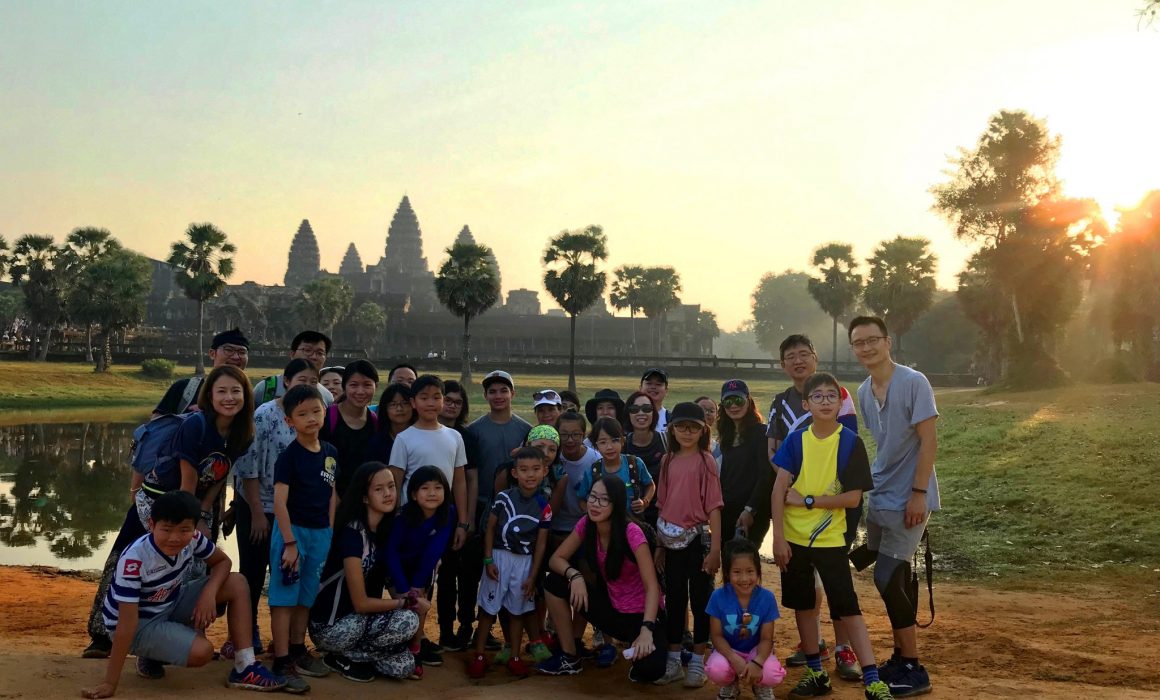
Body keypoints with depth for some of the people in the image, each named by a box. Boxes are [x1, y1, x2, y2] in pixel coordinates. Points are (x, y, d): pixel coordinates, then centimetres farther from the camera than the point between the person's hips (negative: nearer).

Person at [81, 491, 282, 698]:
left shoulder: (192, 539, -18)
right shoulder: (134, 560, -35)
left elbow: (222, 562, 1)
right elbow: (126, 623, -34)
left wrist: (209, 593, -20)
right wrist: (110, 683, -30)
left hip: (171, 604, 6)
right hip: (140, 623, -6)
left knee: (237, 583, -11)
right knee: (201, 651, -28)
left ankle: (245, 668, -6)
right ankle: (150, 656, 5)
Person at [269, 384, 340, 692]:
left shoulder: (331, 453, 5)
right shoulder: (289, 456, -13)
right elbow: (279, 501, -16)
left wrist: (329, 532, 8)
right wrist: (289, 543, -20)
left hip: (320, 532, 6)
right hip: (292, 529, -6)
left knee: (306, 596, 16)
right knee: (284, 597, -1)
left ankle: (298, 650, 30)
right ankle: (282, 662, 4)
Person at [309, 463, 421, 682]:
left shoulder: (384, 528, 2)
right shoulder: (352, 533, -22)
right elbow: (360, 603, -20)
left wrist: (407, 597, -3)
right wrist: (405, 603, -11)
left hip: (358, 620, 7)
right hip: (329, 626, -7)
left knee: (404, 667, -7)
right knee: (408, 620, -23)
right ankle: (341, 657, -5)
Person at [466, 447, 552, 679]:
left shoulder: (544, 506, -6)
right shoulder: (504, 498, -10)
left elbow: (541, 542, -1)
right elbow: (490, 528, -2)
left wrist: (532, 576, -1)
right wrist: (488, 560, -7)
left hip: (525, 560, 1)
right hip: (499, 556, -1)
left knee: (518, 610, 12)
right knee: (488, 607, 4)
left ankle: (514, 657, 23)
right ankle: (479, 656, 15)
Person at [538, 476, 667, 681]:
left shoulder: (631, 532, -24)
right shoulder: (586, 524, -9)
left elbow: (652, 587, -26)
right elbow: (556, 559, -4)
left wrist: (646, 630, -39)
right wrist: (575, 576, -26)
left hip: (641, 614, -5)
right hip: (611, 606, 5)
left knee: (650, 669, -32)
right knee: (554, 582, -12)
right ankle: (570, 658, 2)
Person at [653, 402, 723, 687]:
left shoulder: (705, 460, -6)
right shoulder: (668, 461, 6)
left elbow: (713, 505, -9)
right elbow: (663, 504, 10)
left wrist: (715, 547, -13)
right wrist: (659, 543, 8)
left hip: (698, 538, -4)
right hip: (672, 540, 4)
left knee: (700, 599, 5)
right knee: (674, 599, 12)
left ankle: (698, 663, 17)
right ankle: (673, 661, 23)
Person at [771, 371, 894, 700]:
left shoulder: (851, 442, -9)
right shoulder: (795, 441, -2)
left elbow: (853, 497, -12)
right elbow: (779, 490, -5)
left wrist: (807, 500, -13)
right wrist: (778, 537, -11)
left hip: (829, 538, -3)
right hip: (794, 537, 3)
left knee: (848, 608, -2)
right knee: (803, 604, 12)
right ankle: (815, 673, 25)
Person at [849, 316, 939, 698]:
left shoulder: (913, 382, -13)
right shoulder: (864, 392, 8)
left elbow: (928, 441, -14)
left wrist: (918, 493, -18)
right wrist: (871, 487, 14)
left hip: (908, 501, -7)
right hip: (879, 498, 7)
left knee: (888, 580, -8)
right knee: (895, 581, 13)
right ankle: (900, 658, 26)